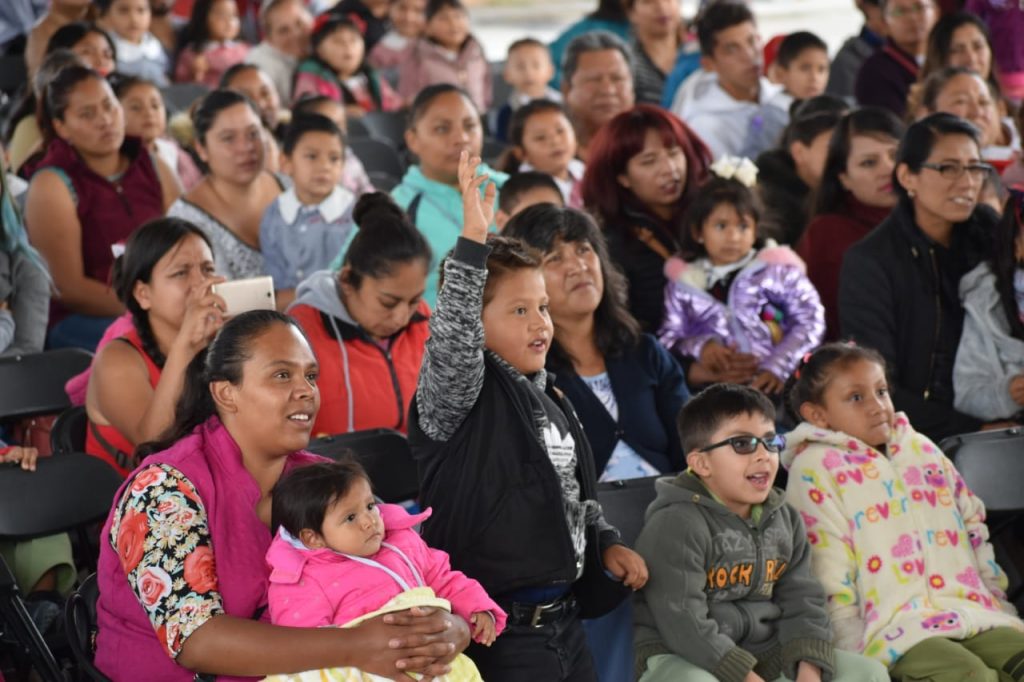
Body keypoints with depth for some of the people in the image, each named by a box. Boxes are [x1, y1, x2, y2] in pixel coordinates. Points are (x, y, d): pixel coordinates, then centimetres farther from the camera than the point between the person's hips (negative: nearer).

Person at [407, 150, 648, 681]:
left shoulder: (550, 399, 13)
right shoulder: (459, 394, -11)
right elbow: (453, 338, -33)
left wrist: (606, 544, 10)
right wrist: (473, 241, -40)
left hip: (563, 619, 8)